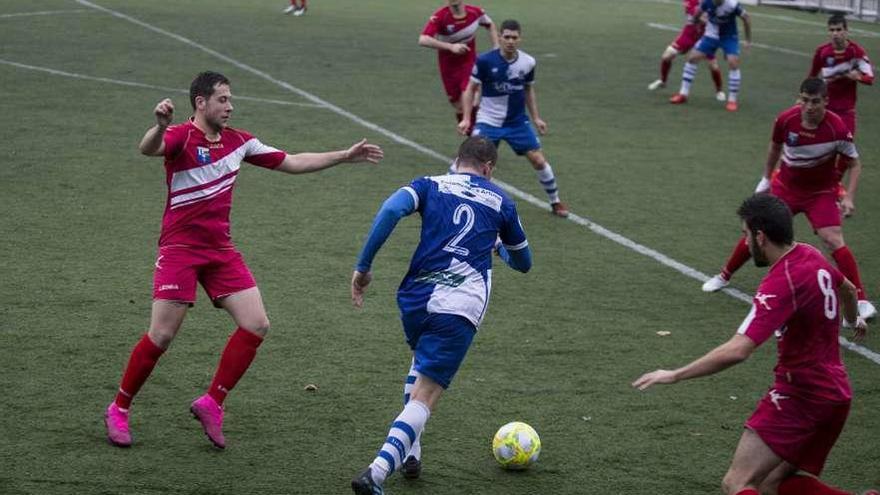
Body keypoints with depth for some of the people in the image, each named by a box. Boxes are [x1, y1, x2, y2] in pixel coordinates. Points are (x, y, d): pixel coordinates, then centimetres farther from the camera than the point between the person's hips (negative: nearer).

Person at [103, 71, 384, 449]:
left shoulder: (238, 141, 9)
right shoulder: (181, 137, -11)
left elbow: (292, 163, 17)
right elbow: (149, 149, -34)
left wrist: (345, 156, 15)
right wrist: (159, 126, -57)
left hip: (221, 250, 6)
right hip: (180, 248, -6)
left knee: (256, 325, -5)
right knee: (161, 336, -9)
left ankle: (212, 404, 5)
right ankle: (118, 409, 10)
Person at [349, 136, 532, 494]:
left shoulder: (430, 185, 13)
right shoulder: (500, 202, 16)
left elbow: (390, 210, -9)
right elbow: (523, 263, 29)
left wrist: (363, 267, -7)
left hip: (413, 299, 3)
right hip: (459, 309, -2)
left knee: (422, 362, 33)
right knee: (425, 396, -5)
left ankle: (409, 453, 26)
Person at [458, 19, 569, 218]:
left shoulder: (528, 62, -5)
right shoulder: (485, 60, -15)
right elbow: (471, 89, -5)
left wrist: (536, 118, 8)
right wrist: (466, 118, -12)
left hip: (517, 121, 3)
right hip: (488, 121, -3)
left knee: (539, 160, 0)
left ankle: (555, 202, 20)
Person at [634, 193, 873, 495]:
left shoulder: (780, 284, -22)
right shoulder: (812, 256, 5)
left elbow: (736, 351, -31)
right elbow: (848, 290, 29)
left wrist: (674, 375, -24)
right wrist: (854, 320, 52)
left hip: (798, 396, -9)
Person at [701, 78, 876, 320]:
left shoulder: (837, 128, -25)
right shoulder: (786, 120, -18)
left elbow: (854, 164, -10)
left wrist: (849, 198, -21)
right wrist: (766, 178, 14)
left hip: (821, 193, -3)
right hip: (786, 186, 3)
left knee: (833, 240, -19)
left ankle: (861, 299, -11)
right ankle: (724, 276, 29)